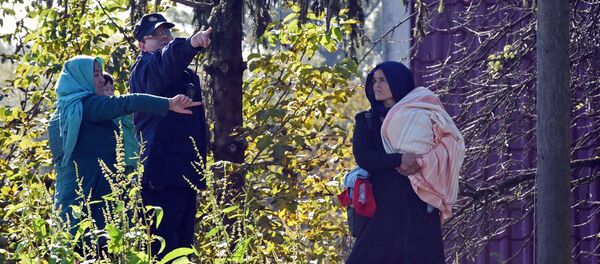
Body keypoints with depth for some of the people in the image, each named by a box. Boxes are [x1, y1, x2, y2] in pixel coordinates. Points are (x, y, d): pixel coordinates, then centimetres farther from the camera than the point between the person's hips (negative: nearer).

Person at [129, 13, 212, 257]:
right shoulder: (145, 69, -4)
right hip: (162, 174, -9)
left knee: (183, 244, 10)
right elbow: (166, 62, -28)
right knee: (163, 248, -15)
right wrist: (190, 44, -49)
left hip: (186, 172, 9)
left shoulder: (187, 75, 24)